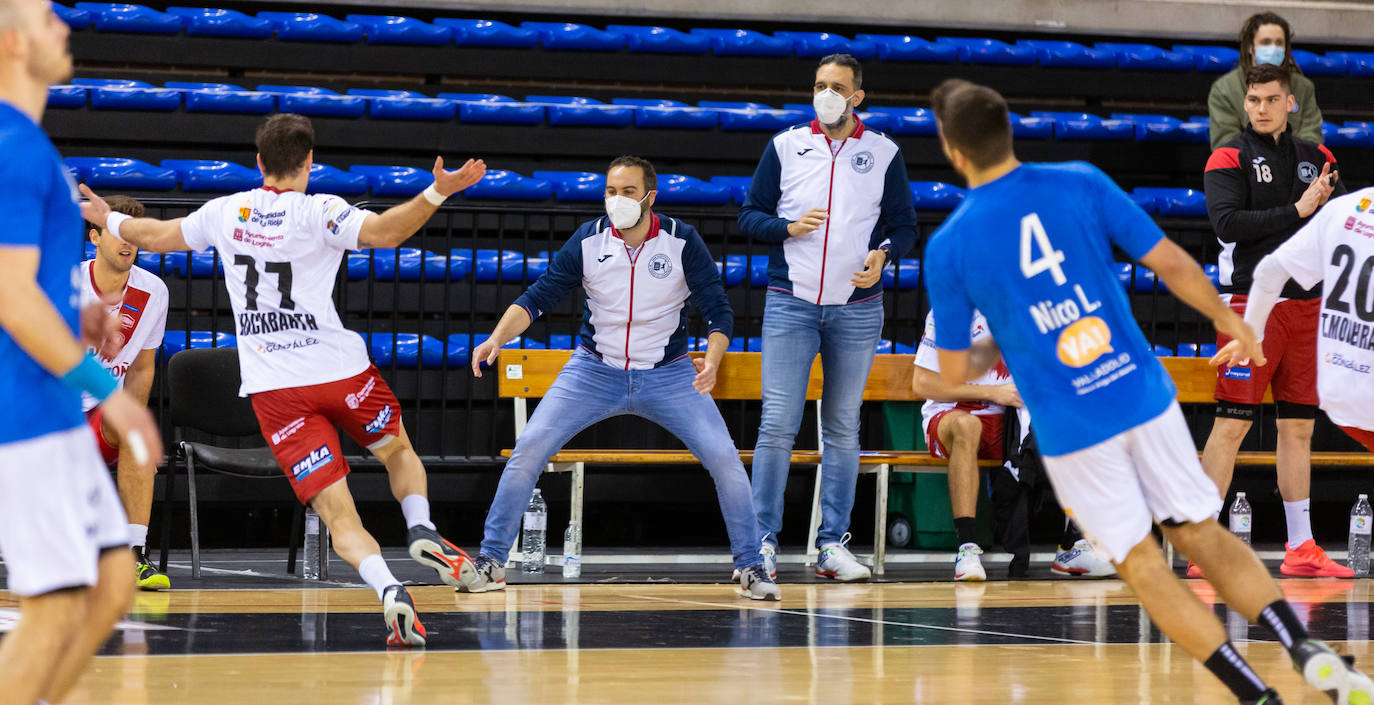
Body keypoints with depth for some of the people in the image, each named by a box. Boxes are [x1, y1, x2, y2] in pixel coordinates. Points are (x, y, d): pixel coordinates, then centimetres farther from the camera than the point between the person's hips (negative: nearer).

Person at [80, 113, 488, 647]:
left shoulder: (226, 212, 9)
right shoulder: (317, 212, -5)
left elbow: (159, 236, 26)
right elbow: (384, 232, -23)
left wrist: (108, 221, 43)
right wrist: (437, 193, -27)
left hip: (273, 391, 2)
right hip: (340, 368, -2)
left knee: (336, 512, -3)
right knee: (398, 450, 25)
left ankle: (389, 590, -27)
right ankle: (422, 532, -2)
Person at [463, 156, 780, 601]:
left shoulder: (681, 240, -12)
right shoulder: (588, 241, -9)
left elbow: (719, 311, -11)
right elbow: (538, 298, -5)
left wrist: (712, 360, -30)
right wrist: (497, 339, -22)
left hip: (668, 375, -1)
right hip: (595, 371, 1)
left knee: (724, 458, -15)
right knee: (528, 449, -12)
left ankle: (750, 567, 3)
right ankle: (491, 562, 1)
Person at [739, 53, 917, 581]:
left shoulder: (884, 153, 7)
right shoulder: (785, 146, 6)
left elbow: (904, 226, 11)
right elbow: (750, 216, 8)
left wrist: (883, 255, -10)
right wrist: (790, 227, -11)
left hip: (857, 309, 1)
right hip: (791, 303, -1)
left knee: (842, 428, 4)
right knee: (778, 424, -8)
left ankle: (833, 543, 8)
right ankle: (763, 540, -3)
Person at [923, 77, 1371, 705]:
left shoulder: (948, 248, -8)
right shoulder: (1080, 184, -3)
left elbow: (955, 372, -2)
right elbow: (1170, 262, 1)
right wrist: (1227, 318, 19)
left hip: (1070, 428, -3)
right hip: (1143, 394, 3)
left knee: (1141, 564, 9)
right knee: (1202, 535, 15)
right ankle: (1308, 652, -2)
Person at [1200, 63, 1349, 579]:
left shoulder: (1316, 159, 14)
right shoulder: (1229, 159, -1)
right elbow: (1228, 223, -15)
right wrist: (1296, 212, -17)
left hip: (1305, 304, 5)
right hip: (1250, 301, -5)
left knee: (1298, 427, 8)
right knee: (1232, 424, -9)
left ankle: (1301, 548, 13)